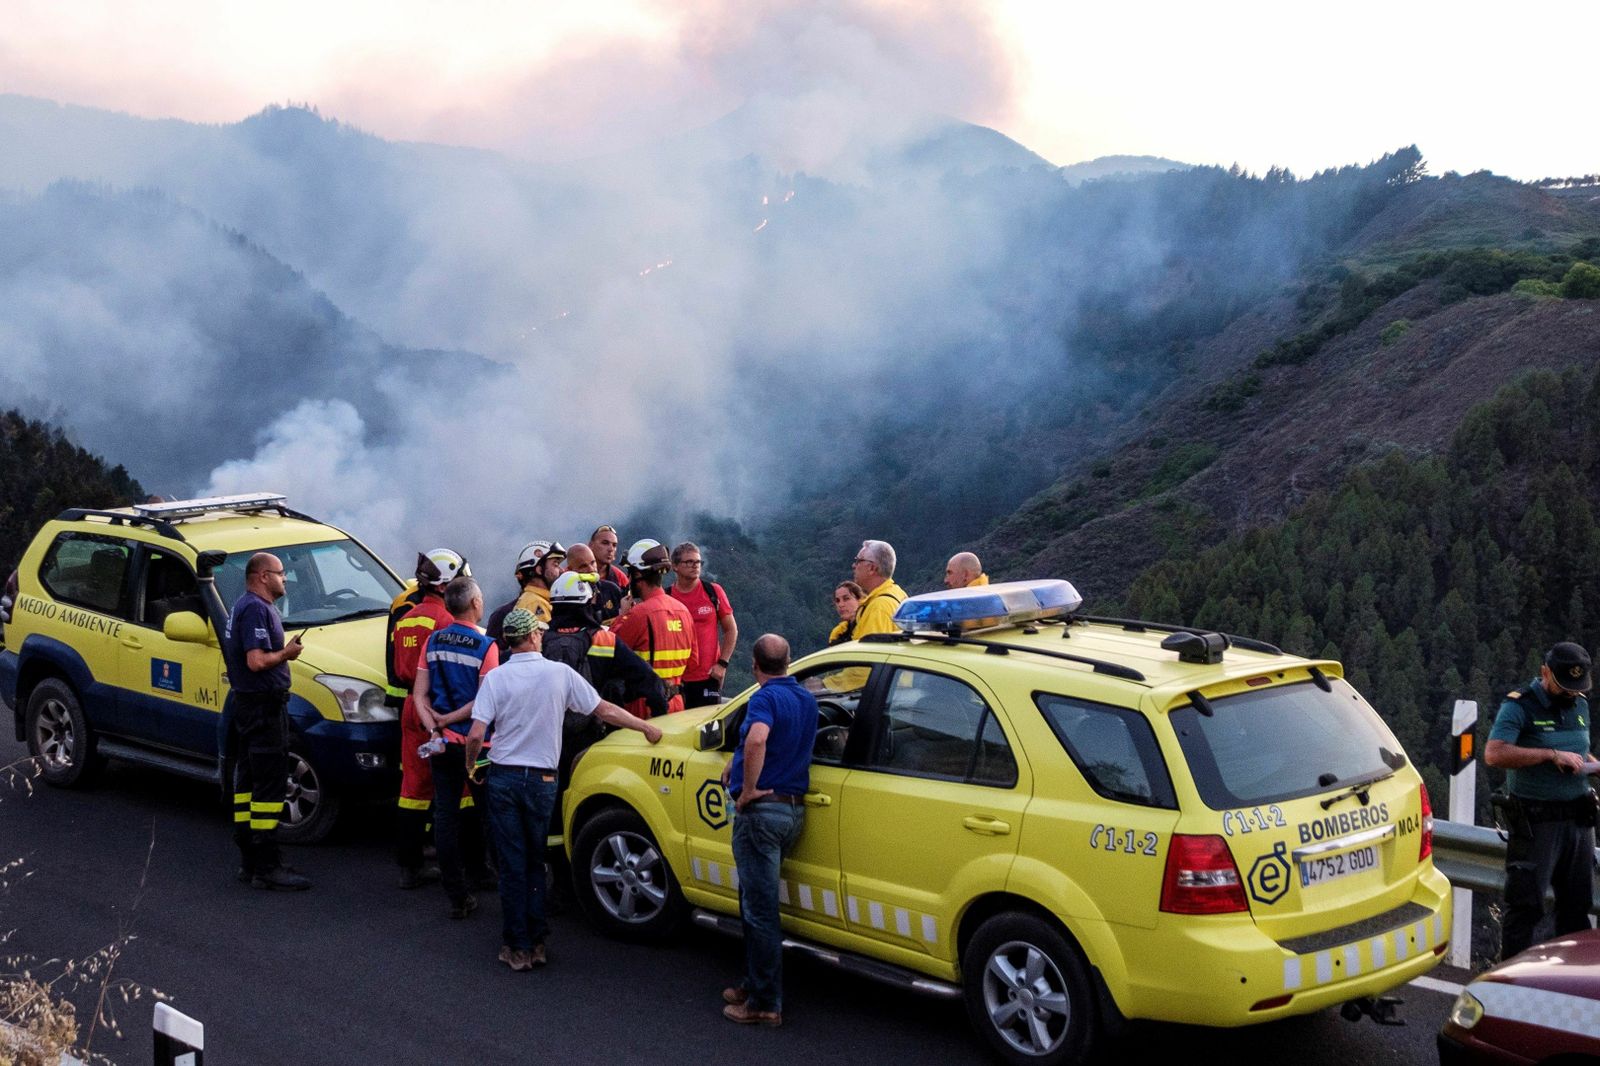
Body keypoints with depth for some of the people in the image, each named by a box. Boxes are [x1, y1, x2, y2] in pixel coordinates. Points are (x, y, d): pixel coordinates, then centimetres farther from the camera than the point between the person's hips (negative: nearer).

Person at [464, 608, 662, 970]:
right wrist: (646, 727, 13)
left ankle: (517, 947, 8)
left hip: (503, 779, -1)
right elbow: (605, 711, 1)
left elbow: (476, 735, -13)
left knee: (512, 864, 5)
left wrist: (470, 765, 7)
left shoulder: (495, 678, -7)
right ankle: (537, 943, 16)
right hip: (541, 779, 1)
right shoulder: (560, 673, -4)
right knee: (535, 862, 15)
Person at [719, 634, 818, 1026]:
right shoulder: (806, 699, 12)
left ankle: (766, 1003, 1)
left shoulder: (765, 698, -15)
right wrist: (739, 761, 17)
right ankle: (756, 984, 29)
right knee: (757, 903, 21)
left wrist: (748, 790, -23)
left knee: (759, 909, -3)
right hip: (794, 809, 9)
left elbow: (757, 740, -36)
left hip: (763, 808, -9)